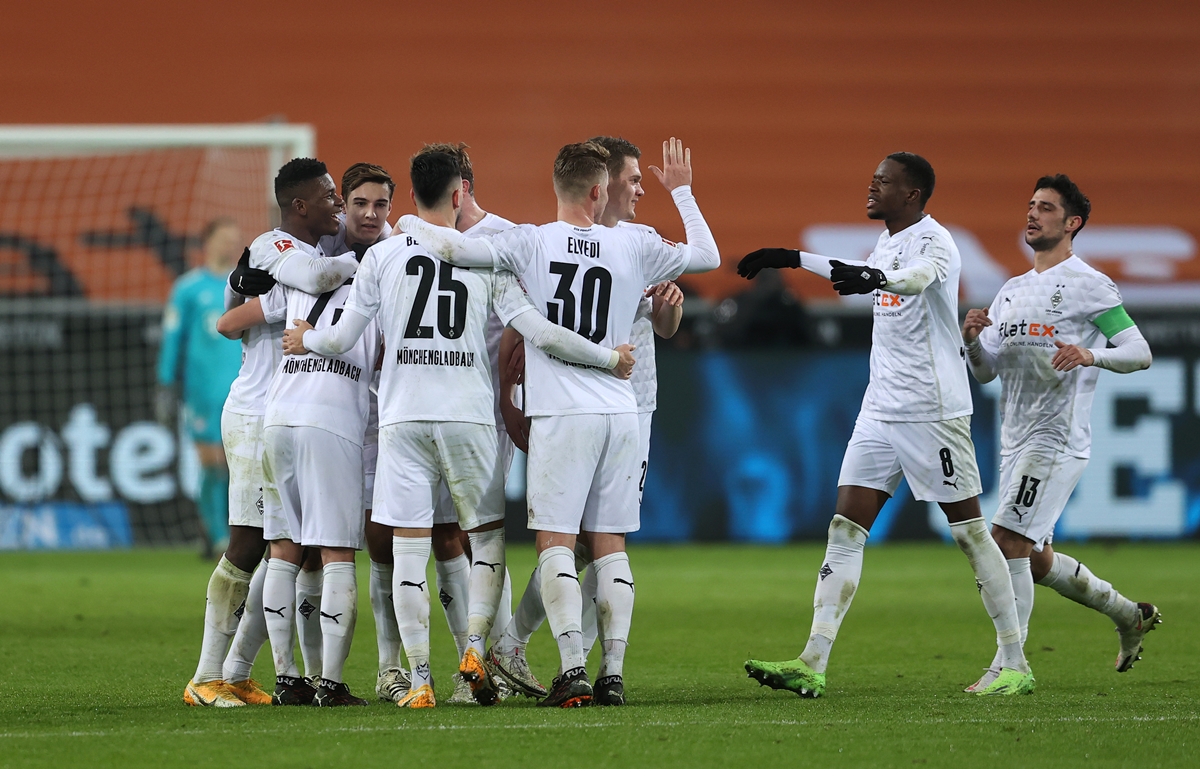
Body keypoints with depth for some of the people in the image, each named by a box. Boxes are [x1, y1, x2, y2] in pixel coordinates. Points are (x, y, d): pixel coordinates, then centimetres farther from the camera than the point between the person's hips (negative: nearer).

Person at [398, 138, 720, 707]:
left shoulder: (530, 242, -6)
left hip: (560, 414, -3)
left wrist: (409, 224, 10)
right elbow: (708, 256, 18)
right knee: (610, 544, 9)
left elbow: (452, 247, -11)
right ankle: (614, 672, 6)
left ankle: (574, 670, -14)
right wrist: (682, 192, 30)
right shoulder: (634, 247, 3)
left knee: (555, 542, -2)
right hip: (619, 412, 3)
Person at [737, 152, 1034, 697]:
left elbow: (918, 277, -36)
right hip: (880, 408, 8)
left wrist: (876, 277, -57)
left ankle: (1015, 664, 6)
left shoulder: (934, 241, -13)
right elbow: (857, 276, 36)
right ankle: (812, 666, -6)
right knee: (845, 529, -1)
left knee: (969, 531, -2)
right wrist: (792, 259, 40)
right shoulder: (887, 243, 14)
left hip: (934, 410, -8)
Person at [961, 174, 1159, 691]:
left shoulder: (1089, 285, -4)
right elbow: (985, 372, 17)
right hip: (1015, 440, 8)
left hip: (1057, 436, -8)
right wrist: (973, 340, -4)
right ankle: (1129, 616, 31)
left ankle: (1010, 663, -11)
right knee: (1035, 559, 13)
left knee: (1008, 541, -16)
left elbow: (1140, 352, -7)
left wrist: (1090, 355, -25)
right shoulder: (1011, 291, 18)